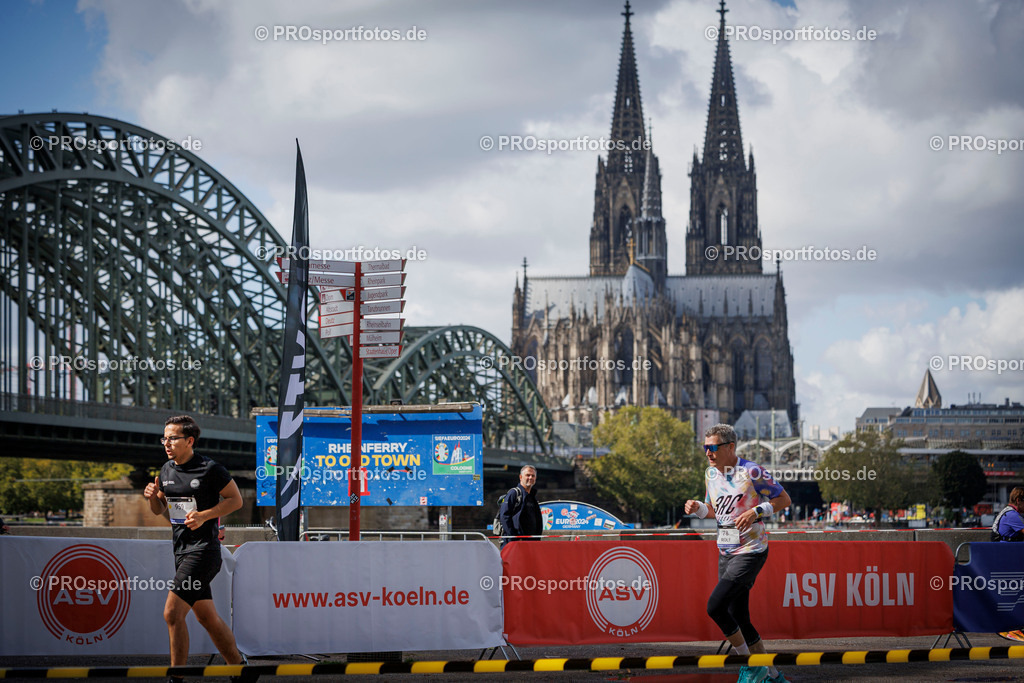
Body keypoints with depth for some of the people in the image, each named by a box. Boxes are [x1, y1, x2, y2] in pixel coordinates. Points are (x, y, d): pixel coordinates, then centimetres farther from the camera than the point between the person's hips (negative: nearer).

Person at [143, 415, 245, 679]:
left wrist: (204, 515, -17)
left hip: (204, 547, -8)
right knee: (208, 618, 15)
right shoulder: (166, 471, 10)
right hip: (181, 550, 8)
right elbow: (159, 510, 20)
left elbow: (236, 499, -4)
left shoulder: (210, 469, -11)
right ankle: (239, 665, 30)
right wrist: (153, 496, -2)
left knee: (172, 613, -16)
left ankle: (176, 678, -8)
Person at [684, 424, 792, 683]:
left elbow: (784, 499, -7)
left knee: (715, 606, -20)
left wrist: (756, 512, -21)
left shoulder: (752, 472, -14)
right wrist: (698, 508, 0)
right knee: (739, 620, 8)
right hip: (726, 553, 8)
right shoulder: (711, 474, 8)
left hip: (750, 552, -8)